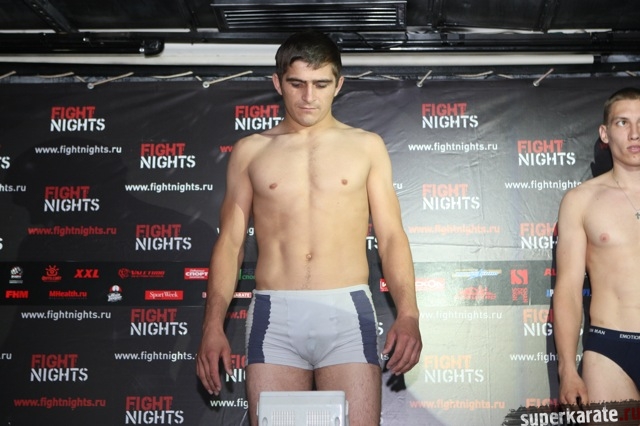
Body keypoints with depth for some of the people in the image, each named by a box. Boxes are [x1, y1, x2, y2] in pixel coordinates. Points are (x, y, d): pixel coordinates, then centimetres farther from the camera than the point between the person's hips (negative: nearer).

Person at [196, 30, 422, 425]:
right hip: (274, 314, 1)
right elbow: (230, 241, 11)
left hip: (347, 311, 0)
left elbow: (392, 236, 6)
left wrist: (408, 314, -8)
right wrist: (213, 324, 1)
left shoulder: (366, 146, 11)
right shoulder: (251, 151, 13)